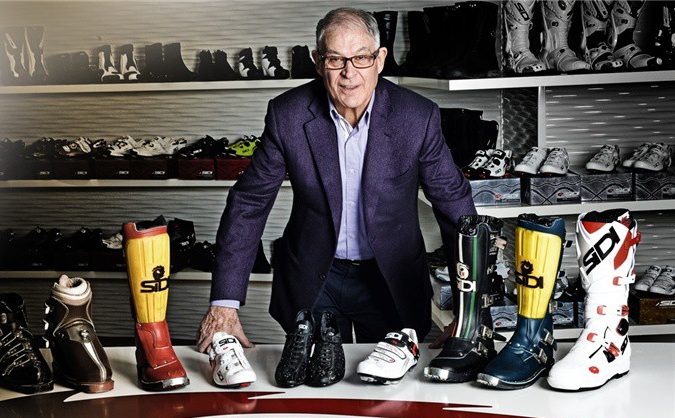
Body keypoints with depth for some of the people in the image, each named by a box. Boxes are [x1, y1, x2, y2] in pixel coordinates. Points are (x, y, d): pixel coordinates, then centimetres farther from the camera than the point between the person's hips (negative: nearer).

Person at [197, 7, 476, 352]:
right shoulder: (287, 115, -14)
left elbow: (454, 202, -5)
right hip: (312, 281, 0)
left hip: (392, 282, 0)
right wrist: (224, 303, -13)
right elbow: (248, 203, -8)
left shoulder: (418, 117, -15)